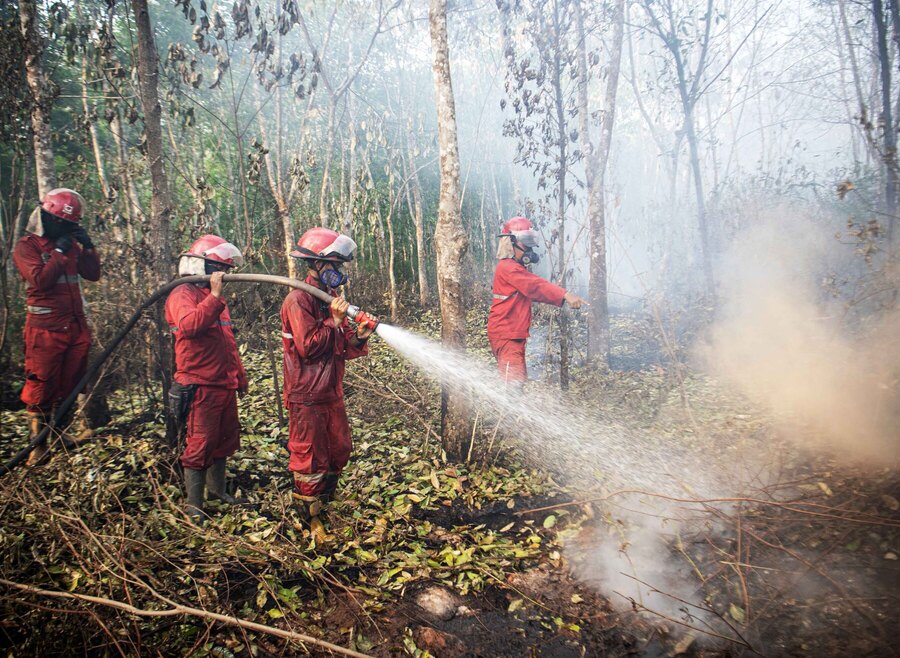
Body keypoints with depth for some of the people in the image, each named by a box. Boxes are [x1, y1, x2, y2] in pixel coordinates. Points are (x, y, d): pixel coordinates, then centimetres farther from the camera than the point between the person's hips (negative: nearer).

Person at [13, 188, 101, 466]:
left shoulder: (69, 242, 13)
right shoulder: (26, 246, -4)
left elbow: (93, 274, 9)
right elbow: (40, 280, -18)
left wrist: (87, 246, -3)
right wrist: (60, 252, -16)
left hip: (77, 326, 6)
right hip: (46, 330, -6)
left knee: (69, 383, 12)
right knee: (41, 387, -3)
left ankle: (61, 433, 25)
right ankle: (38, 444, 5)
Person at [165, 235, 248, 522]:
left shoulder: (216, 297, 18)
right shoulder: (183, 294, -10)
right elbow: (189, 325, -33)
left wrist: (240, 374, 27)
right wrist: (214, 296, -35)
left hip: (225, 385, 9)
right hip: (200, 387, -9)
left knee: (225, 439, 18)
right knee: (200, 444, -4)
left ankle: (216, 487, 37)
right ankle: (193, 503, 7)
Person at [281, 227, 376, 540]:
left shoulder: (330, 298, 13)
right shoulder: (298, 300, -15)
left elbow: (342, 348, 13)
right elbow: (308, 346, -22)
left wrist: (357, 337, -7)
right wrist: (334, 320, -20)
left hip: (331, 393, 9)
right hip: (307, 396, -9)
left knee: (339, 451, 17)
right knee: (311, 459, 2)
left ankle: (324, 501, 36)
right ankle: (310, 517, 18)